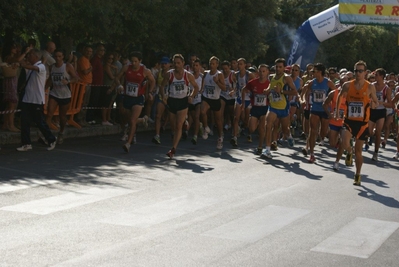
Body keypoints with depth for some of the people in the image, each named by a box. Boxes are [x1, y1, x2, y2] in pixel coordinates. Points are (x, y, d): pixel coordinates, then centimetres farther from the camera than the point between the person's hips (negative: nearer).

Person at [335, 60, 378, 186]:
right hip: (349, 121, 0)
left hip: (362, 123, 0)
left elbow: (376, 102, 6)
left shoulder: (370, 87, -5)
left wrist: (373, 104, -17)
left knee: (358, 151, 7)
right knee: (345, 142, -25)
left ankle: (357, 175, 27)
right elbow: (340, 96, 14)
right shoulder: (347, 85, -3)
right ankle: (349, 152, 12)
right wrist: (337, 110, 3)